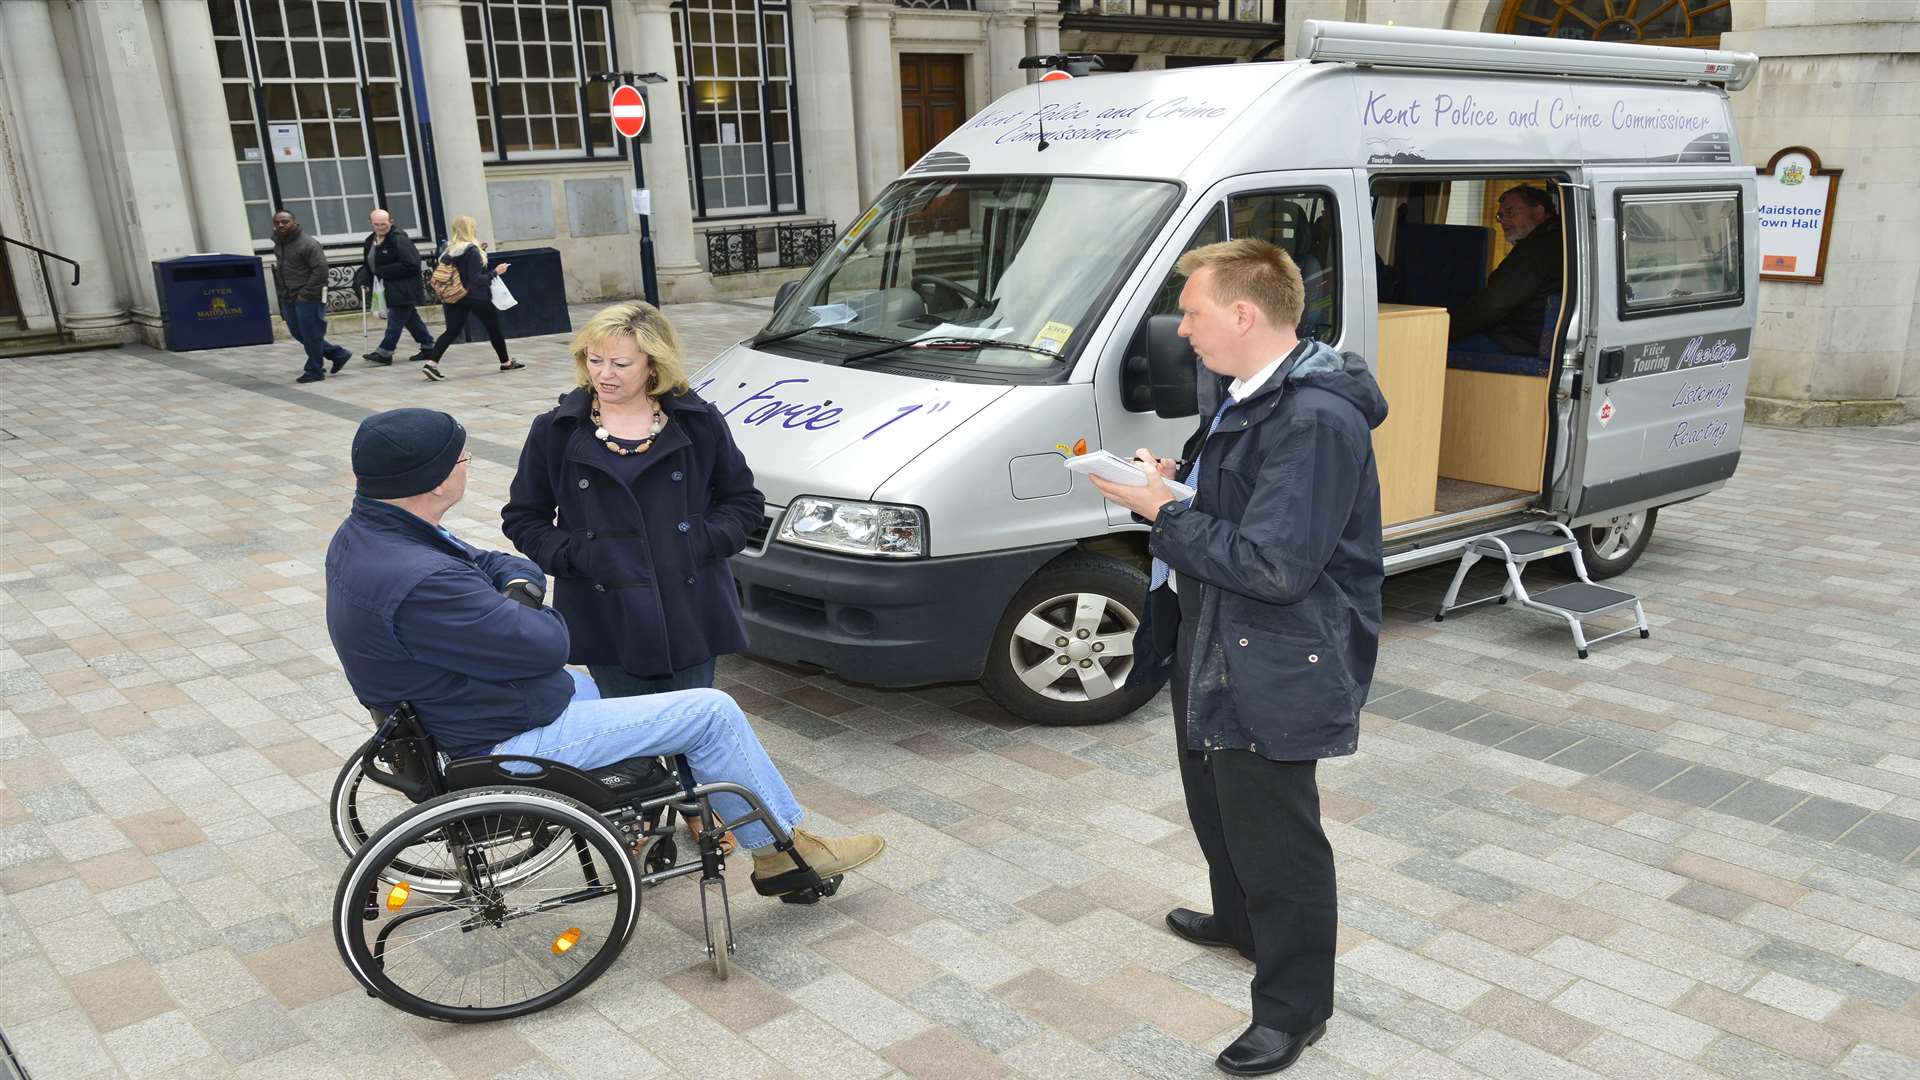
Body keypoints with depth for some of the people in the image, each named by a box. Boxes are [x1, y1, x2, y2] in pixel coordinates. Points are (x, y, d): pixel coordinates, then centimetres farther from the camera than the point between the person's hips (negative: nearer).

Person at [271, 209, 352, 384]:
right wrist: (283, 293, 13)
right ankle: (338, 354, 21)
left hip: (308, 297, -9)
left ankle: (314, 371, 10)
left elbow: (321, 270, -19)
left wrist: (305, 293, -19)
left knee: (310, 335, -3)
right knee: (298, 333, 11)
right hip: (288, 298, 9)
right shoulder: (278, 245, 13)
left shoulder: (308, 243, -13)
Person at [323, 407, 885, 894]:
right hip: (509, 746, -11)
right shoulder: (418, 583, -33)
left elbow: (484, 562, 11)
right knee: (711, 713, -7)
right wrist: (532, 614, -5)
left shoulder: (364, 532, 0)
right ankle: (783, 852, 10)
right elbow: (544, 646, -27)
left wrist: (516, 587, -11)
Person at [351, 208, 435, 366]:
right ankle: (428, 346, 24)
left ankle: (384, 353, -5)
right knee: (410, 318, 15)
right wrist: (363, 279, -3)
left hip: (403, 289, -9)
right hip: (389, 289, 9)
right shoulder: (370, 241, 11)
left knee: (395, 320, -7)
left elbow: (411, 264, -23)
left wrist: (382, 271, -20)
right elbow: (367, 265, 18)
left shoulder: (399, 240, -17)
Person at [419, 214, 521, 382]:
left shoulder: (448, 251, 3)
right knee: (494, 328, 14)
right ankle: (506, 363, 27)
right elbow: (476, 279, -20)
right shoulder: (472, 251, -16)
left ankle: (431, 362, -17)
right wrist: (495, 272, -12)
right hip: (476, 297, -5)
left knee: (451, 331, 2)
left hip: (455, 298, 5)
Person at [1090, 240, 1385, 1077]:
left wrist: (1165, 512, -21)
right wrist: (1175, 482, 0)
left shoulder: (1318, 420, -27)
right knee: (1216, 798, 28)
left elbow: (1273, 566, -30)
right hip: (1213, 644, 11)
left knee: (1275, 834, 5)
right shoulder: (1244, 393, 6)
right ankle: (1239, 920, 52)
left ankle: (1295, 1006, 24)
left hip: (1273, 669, -10)